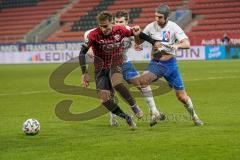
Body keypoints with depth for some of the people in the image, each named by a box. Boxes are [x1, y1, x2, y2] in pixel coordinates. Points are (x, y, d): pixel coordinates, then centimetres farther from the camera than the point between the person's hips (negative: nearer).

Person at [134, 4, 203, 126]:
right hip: (155, 64, 1)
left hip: (170, 64, -1)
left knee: (182, 97, 2)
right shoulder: (151, 27, -3)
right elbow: (139, 42, 7)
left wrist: (177, 45, -40)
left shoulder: (173, 27, -9)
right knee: (142, 81, -29)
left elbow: (187, 44, -18)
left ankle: (193, 115, 30)